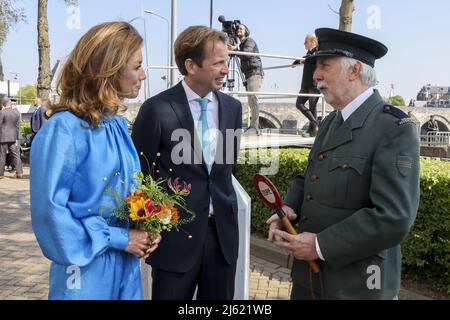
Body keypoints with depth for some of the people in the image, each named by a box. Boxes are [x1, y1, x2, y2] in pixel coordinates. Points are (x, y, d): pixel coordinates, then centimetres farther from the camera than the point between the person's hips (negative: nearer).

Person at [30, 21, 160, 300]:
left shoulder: (117, 125, 5)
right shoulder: (64, 129, -19)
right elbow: (49, 211, -21)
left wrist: (144, 231, -3)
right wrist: (118, 239, -17)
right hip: (87, 270, -7)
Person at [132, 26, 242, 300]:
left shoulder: (232, 107, 4)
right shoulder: (157, 109, -12)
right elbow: (140, 173, -5)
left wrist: (223, 203, 13)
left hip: (223, 228, 5)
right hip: (176, 232, -4)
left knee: (220, 297, 16)